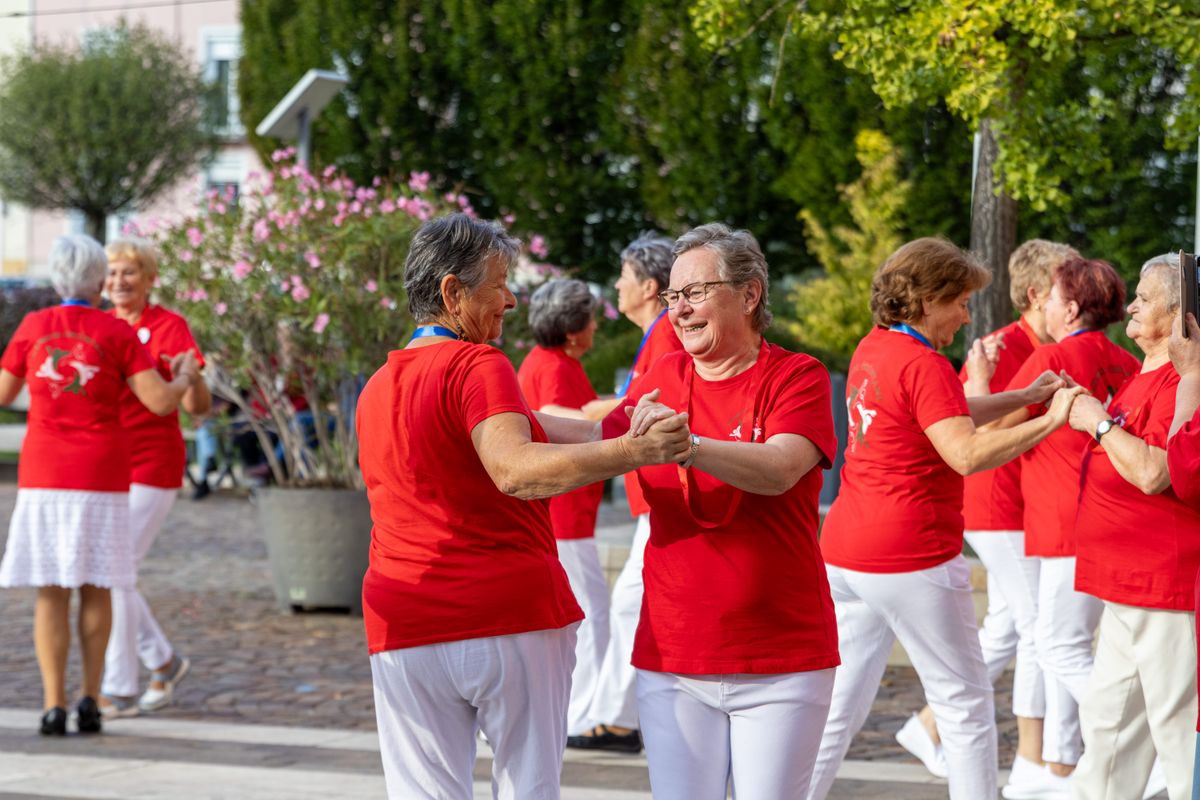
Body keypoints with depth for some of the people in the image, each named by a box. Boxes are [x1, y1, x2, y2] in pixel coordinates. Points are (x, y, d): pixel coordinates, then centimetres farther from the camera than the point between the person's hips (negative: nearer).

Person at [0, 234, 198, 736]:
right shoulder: (118, 333, -4)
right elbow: (162, 402, -9)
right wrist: (184, 377, 13)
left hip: (44, 477, 0)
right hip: (102, 478, 0)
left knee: (50, 594, 3)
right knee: (95, 588, 13)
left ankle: (54, 707, -6)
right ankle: (90, 699, 8)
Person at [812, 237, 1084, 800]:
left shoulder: (872, 351, 13)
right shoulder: (924, 365, -14)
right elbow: (967, 454, -24)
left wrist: (1023, 397, 16)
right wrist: (1051, 421, -20)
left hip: (844, 557, 8)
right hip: (912, 561, -8)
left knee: (838, 706, 10)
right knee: (966, 704, 5)